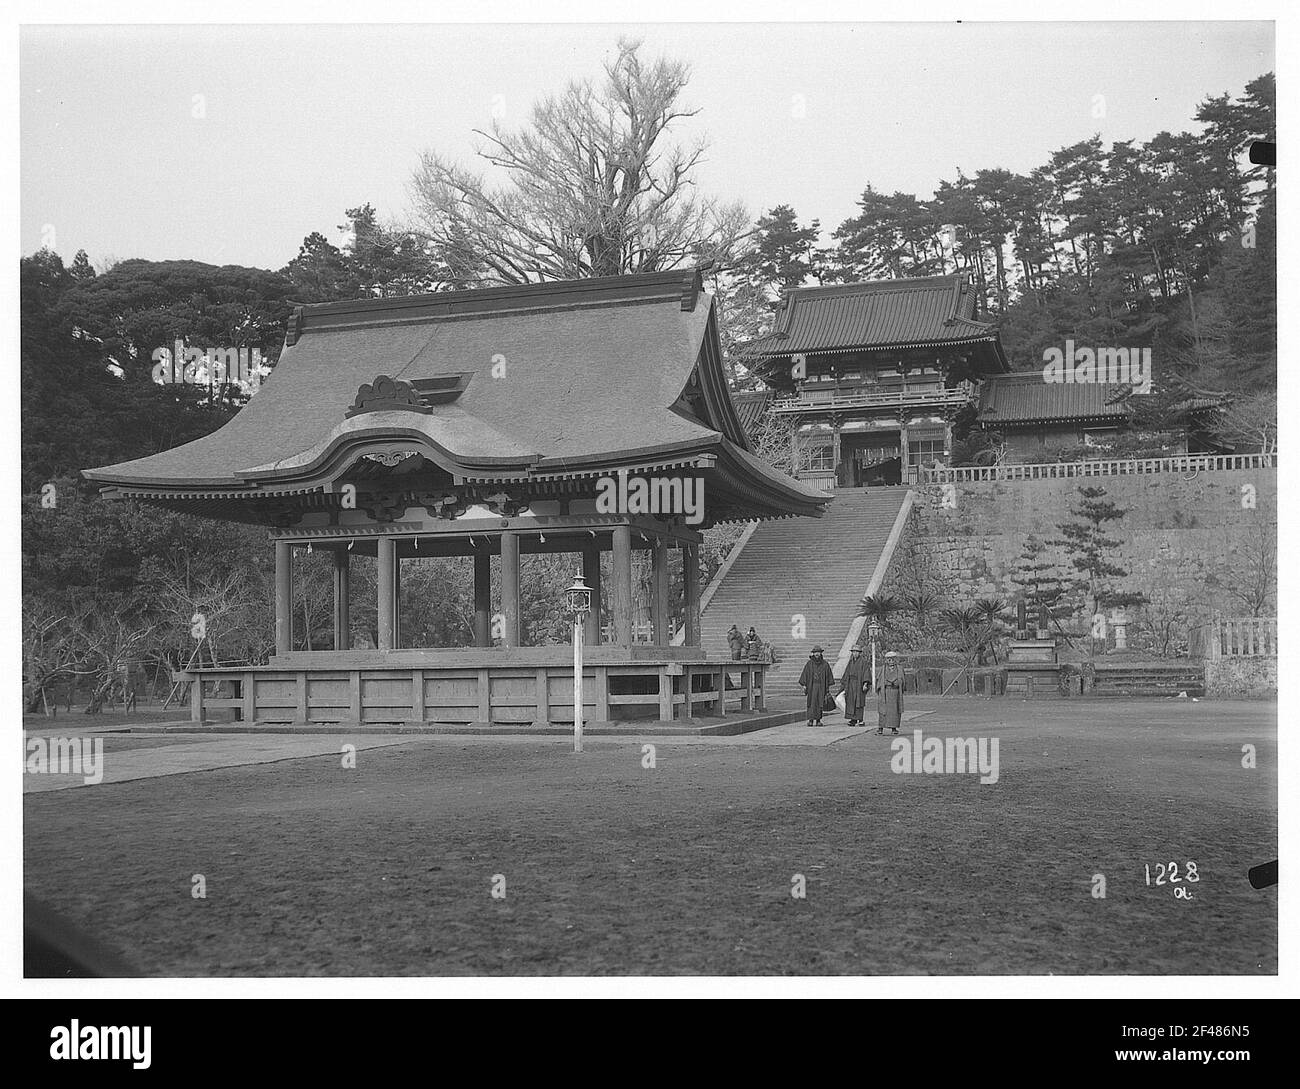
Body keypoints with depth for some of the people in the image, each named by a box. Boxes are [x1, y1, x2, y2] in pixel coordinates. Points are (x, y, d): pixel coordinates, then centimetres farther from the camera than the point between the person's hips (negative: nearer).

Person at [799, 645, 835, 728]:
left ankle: (818, 720, 10)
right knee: (811, 703, -8)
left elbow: (829, 676, 9)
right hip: (811, 686, -2)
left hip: (821, 686, 2)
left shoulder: (825, 664, 5)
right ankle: (810, 720, -9)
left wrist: (828, 688, 5)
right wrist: (804, 686, -2)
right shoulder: (809, 664, 2)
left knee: (819, 704, 3)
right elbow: (804, 675, 4)